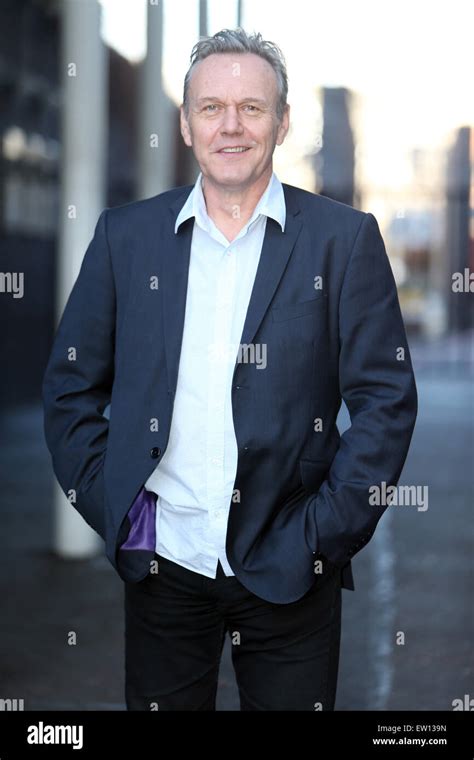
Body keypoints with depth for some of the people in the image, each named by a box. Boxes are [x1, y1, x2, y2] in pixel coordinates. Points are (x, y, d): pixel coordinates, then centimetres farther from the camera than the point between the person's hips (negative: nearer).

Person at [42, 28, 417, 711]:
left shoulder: (344, 238, -1)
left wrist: (324, 531, -8)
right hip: (160, 559, 2)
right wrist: (111, 507, -1)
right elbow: (70, 387, 8)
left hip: (288, 569, -1)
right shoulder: (126, 234, 5)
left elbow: (387, 399, -3)